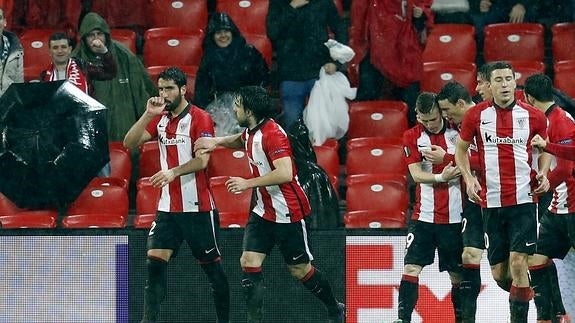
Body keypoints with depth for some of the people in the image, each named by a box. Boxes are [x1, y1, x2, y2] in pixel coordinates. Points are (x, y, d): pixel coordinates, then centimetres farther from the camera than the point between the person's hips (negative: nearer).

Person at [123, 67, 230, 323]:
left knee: (211, 265, 2)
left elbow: (202, 160, -18)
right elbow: (129, 143, 2)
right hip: (168, 207, 5)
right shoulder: (159, 119, 10)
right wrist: (148, 115, -9)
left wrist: (174, 172, -33)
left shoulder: (200, 119, -8)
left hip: (197, 207, -5)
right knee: (155, 262, -5)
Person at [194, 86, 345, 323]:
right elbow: (242, 141, 32)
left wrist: (248, 183, -28)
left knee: (300, 270, 4)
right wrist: (217, 142, 13)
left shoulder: (272, 134, -22)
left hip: (287, 212, -8)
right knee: (249, 263, -6)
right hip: (263, 212, 8)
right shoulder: (250, 132, 6)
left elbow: (285, 173, -33)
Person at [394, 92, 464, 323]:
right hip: (424, 215, 0)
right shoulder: (412, 137, 3)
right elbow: (416, 174, -4)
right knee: (411, 267, -10)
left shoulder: (458, 132, 1)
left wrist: (445, 158, -16)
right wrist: (441, 177, -21)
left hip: (454, 215, 0)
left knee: (457, 273, 6)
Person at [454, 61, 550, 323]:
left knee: (518, 261, -15)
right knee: (498, 271, 5)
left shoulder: (533, 116, 1)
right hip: (491, 201, 2)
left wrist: (543, 174, 0)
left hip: (523, 200, -2)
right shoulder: (476, 116, 1)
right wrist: (469, 178, -2)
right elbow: (461, 149, 14)